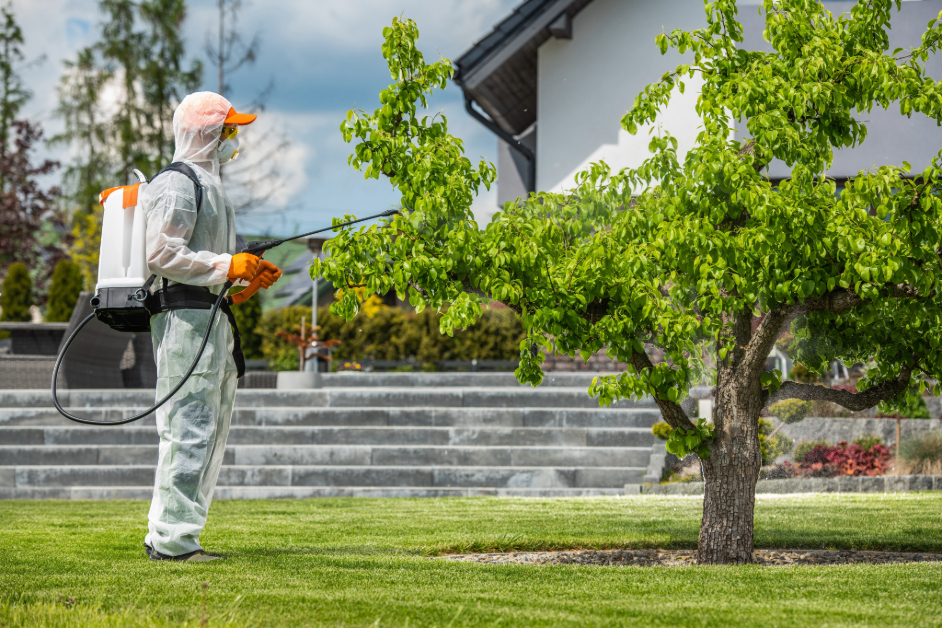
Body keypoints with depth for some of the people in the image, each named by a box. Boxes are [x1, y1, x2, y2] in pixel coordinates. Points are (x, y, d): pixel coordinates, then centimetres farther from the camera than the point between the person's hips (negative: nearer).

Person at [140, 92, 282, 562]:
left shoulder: (207, 185, 22)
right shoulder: (178, 185, -11)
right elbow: (161, 255, -20)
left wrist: (248, 273, 14)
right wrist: (228, 266, -19)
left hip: (212, 318, 11)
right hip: (186, 316, -11)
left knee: (211, 429, 12)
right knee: (189, 429, -12)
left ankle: (166, 534, 15)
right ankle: (172, 538, -12)